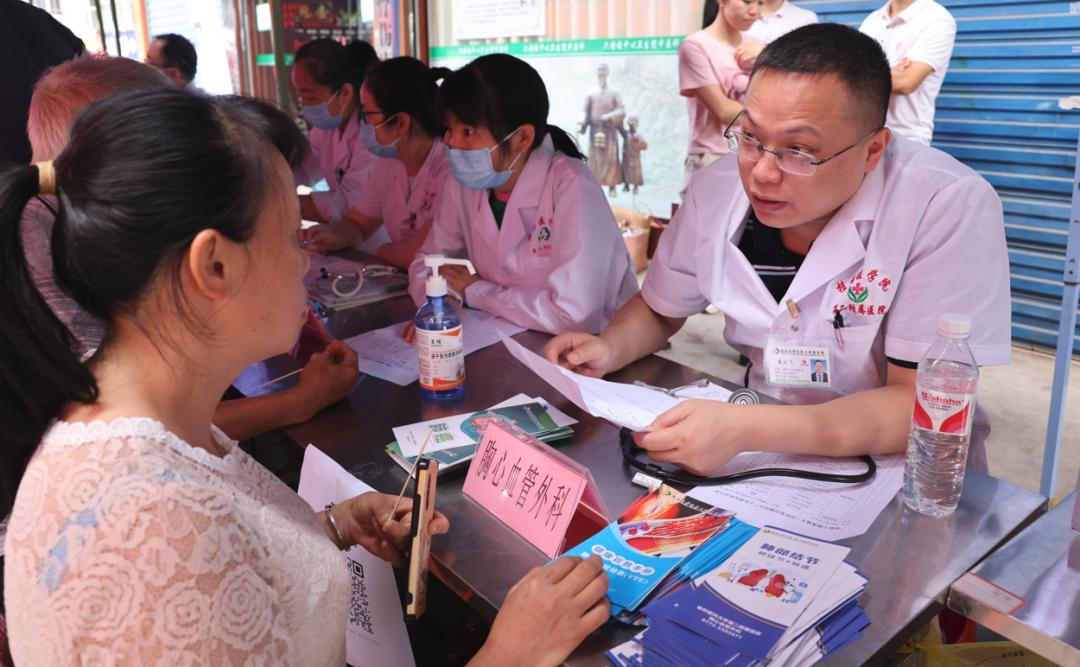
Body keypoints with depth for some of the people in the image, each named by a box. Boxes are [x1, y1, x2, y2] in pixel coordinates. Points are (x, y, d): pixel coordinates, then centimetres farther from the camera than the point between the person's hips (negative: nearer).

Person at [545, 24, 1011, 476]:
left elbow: (922, 408, -24)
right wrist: (608, 350, -13)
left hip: (902, 465, -2)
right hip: (762, 441, 3)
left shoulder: (952, 208, -23)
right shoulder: (715, 191, -8)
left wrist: (745, 429, -36)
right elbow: (660, 308, 9)